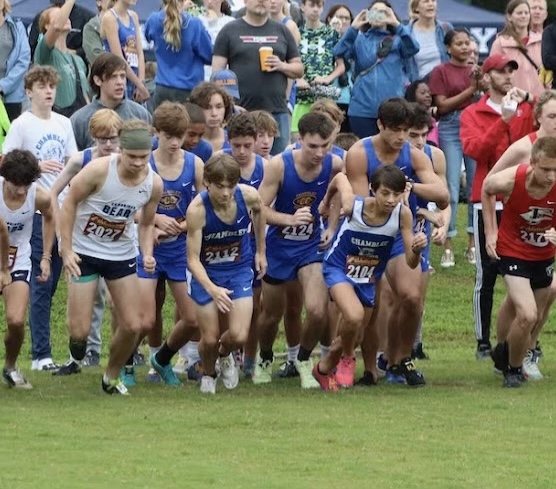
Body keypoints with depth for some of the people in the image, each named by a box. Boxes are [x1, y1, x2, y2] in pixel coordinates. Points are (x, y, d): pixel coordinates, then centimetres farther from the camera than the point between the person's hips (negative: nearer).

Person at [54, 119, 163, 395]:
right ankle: (76, 359, 27)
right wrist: (66, 250, -17)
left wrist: (147, 254, -11)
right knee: (79, 330, -8)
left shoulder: (154, 184, -11)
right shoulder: (99, 170, -24)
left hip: (122, 255, 4)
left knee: (133, 325, -2)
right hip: (84, 251, -4)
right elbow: (69, 202, -13)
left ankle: (111, 377, 22)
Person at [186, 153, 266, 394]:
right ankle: (208, 375, 35)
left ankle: (225, 356, 27)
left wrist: (261, 251, 15)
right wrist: (212, 289, -40)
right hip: (206, 274, -2)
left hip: (239, 270, 2)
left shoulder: (249, 196, -19)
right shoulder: (197, 209, -28)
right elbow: (193, 259, -25)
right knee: (210, 339, -1)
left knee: (238, 336, -11)